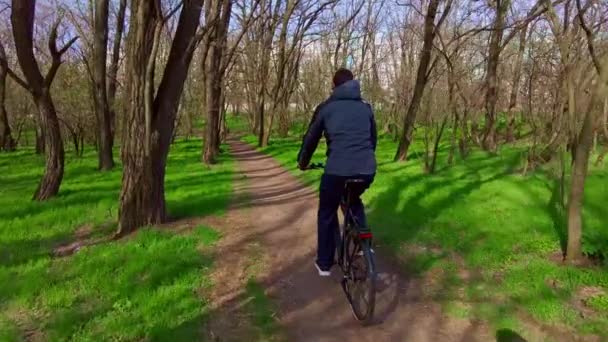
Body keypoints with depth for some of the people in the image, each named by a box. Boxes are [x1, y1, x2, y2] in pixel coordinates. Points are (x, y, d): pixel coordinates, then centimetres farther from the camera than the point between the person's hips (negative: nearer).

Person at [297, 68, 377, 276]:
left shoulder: (326, 107, 11)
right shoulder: (366, 107, 20)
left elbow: (311, 138, 17)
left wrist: (302, 162, 34)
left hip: (337, 169, -3)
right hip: (367, 170, 3)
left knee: (327, 214, 19)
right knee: (354, 200, 36)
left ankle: (324, 264, 24)